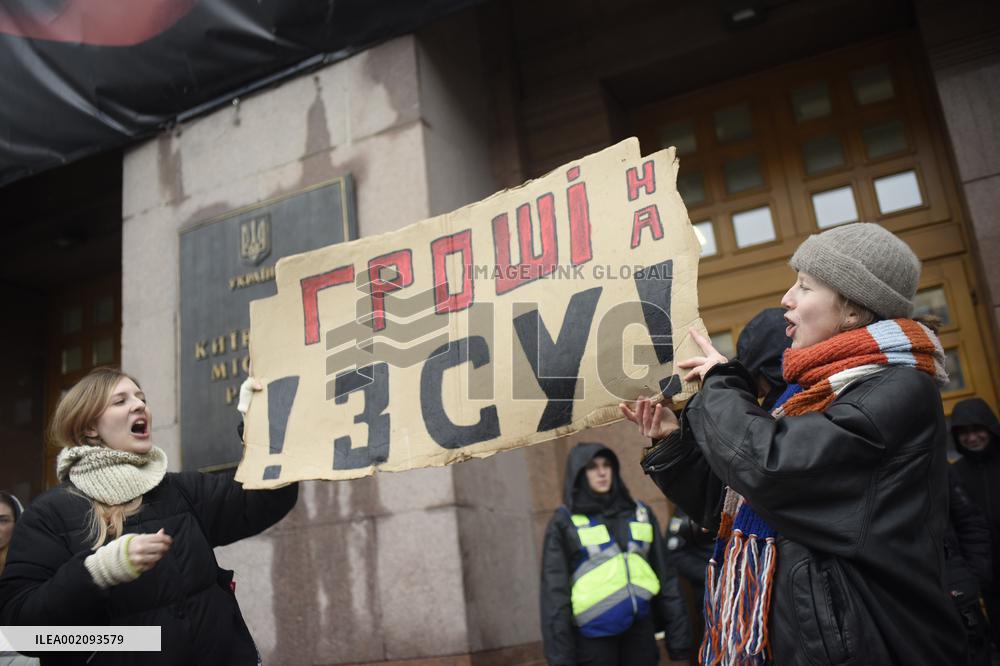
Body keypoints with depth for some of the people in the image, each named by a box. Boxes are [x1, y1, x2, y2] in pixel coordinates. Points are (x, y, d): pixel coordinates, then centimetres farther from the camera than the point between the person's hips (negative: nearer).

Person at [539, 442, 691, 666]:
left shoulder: (640, 513, 11)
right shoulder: (564, 523, 0)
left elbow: (664, 574, 12)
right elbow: (555, 591, -3)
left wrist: (678, 630, 6)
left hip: (640, 626, 3)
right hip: (593, 635, -3)